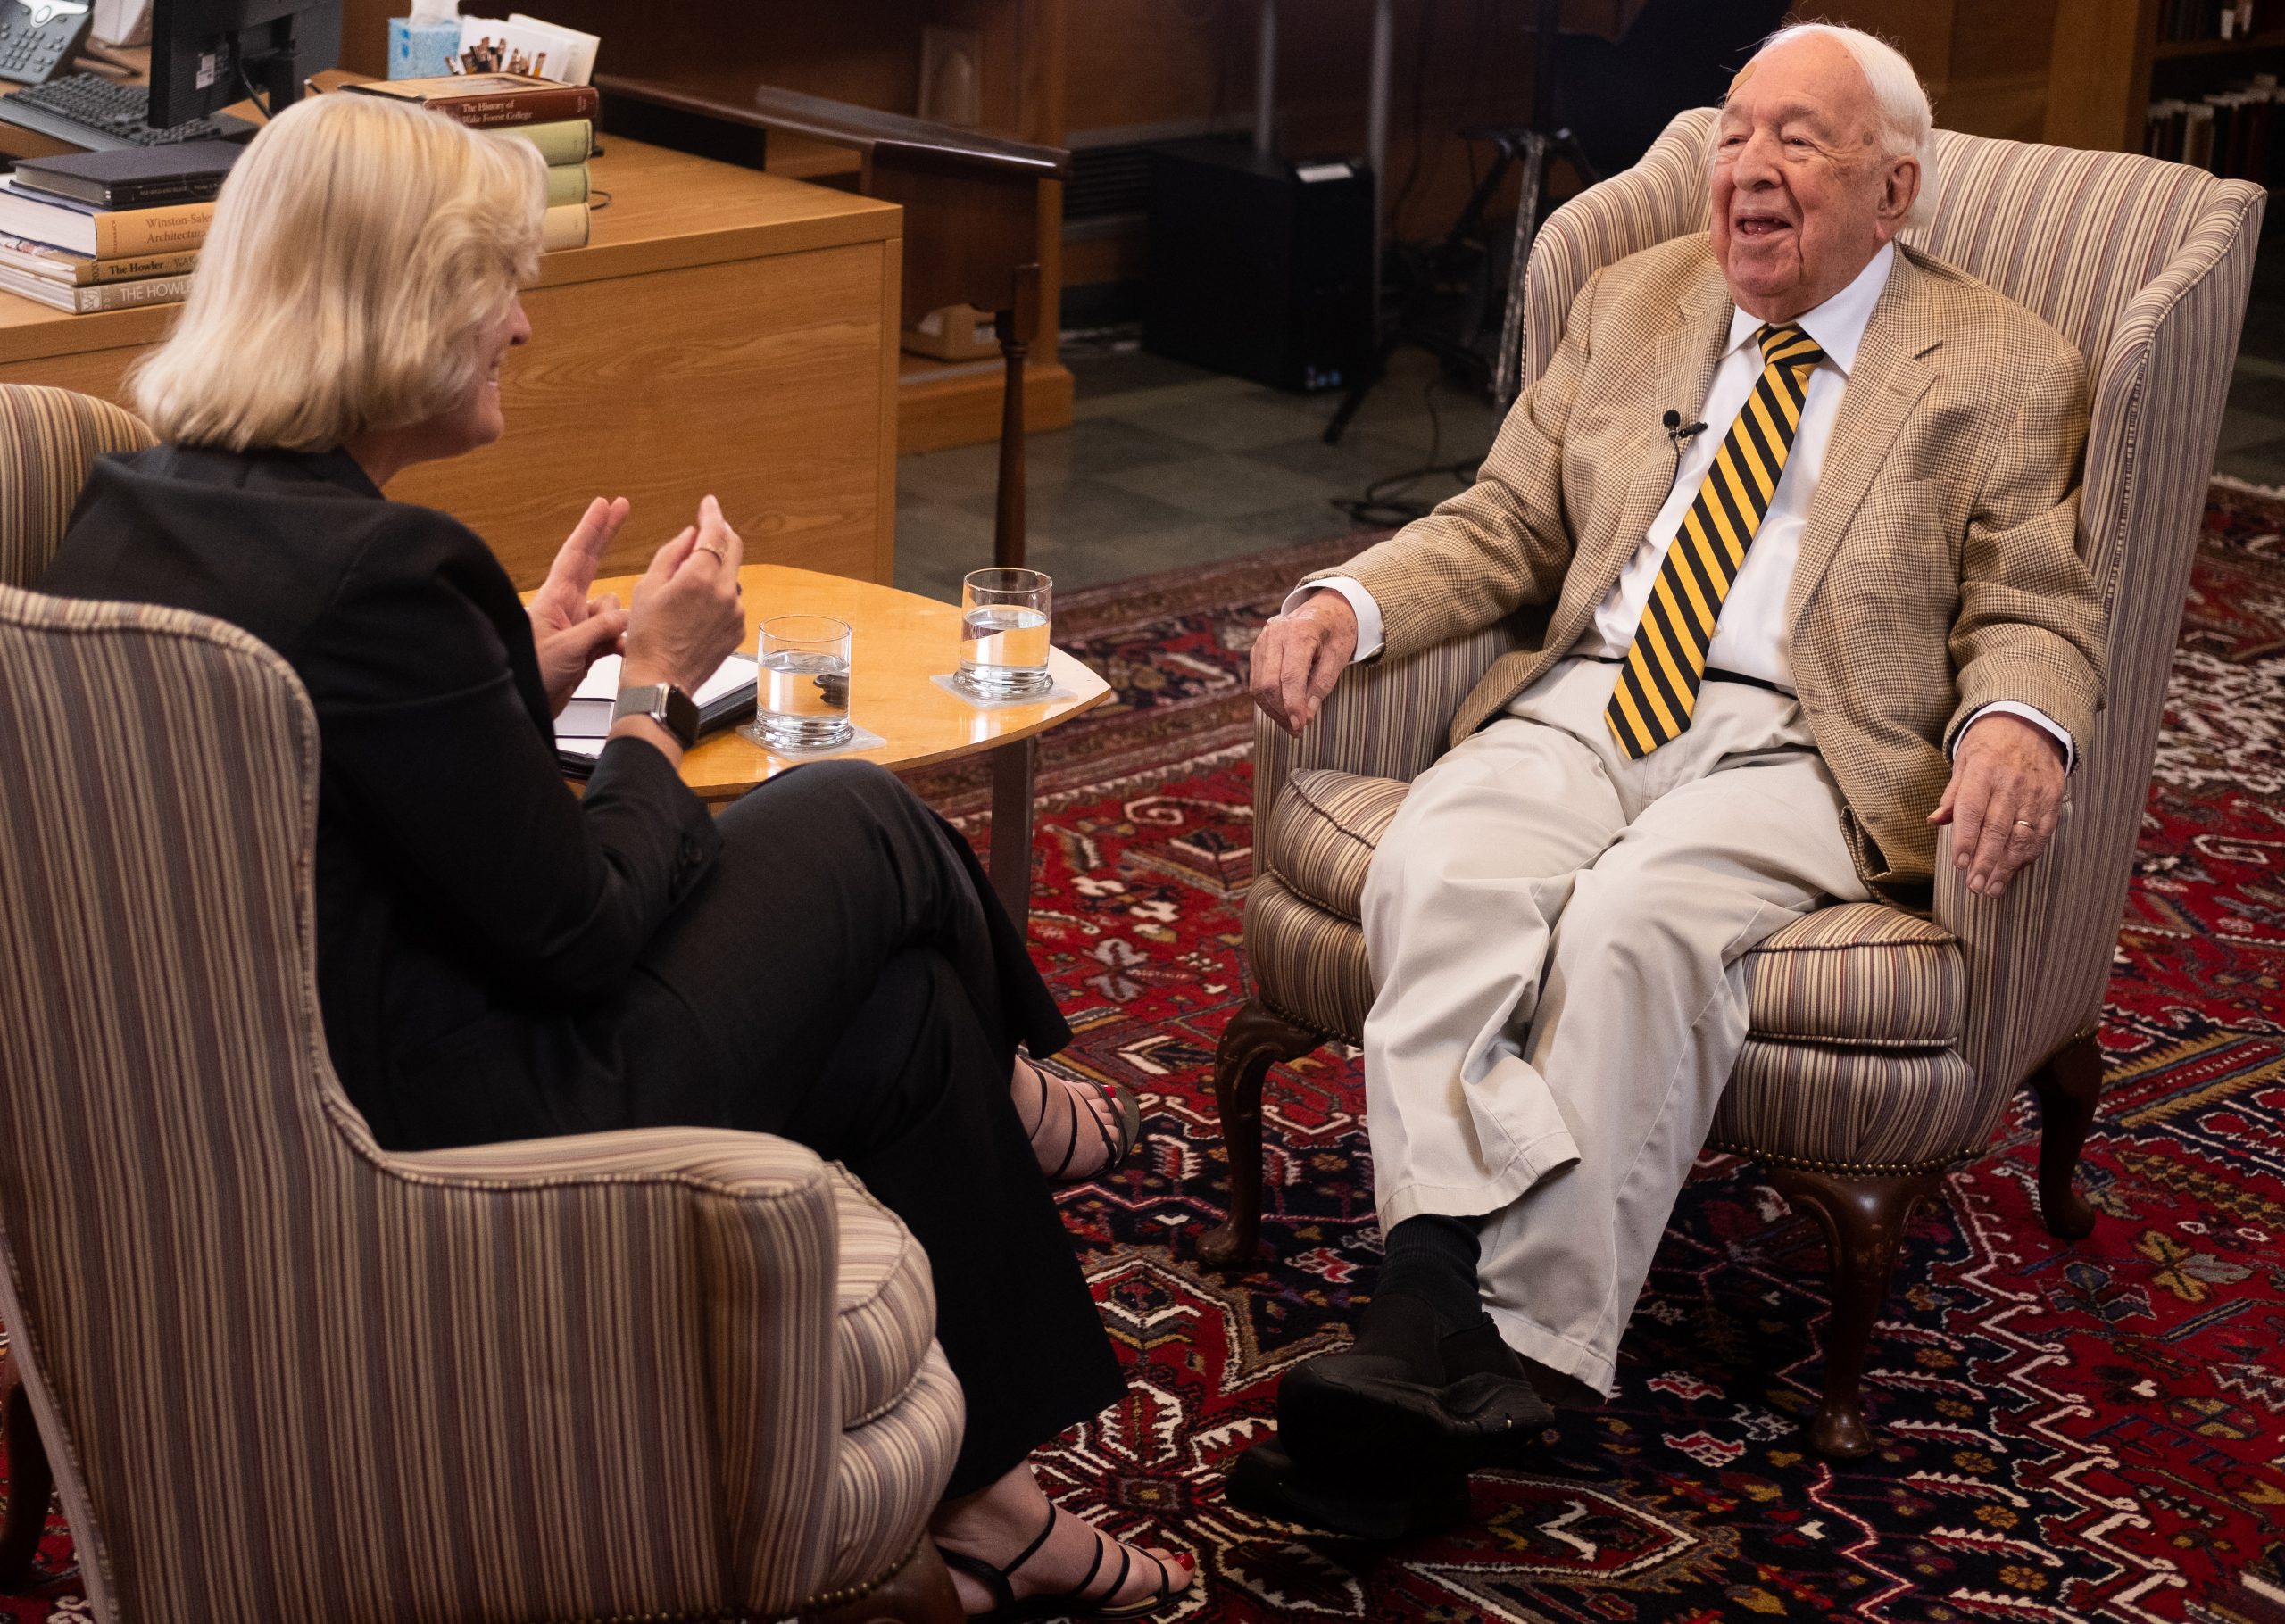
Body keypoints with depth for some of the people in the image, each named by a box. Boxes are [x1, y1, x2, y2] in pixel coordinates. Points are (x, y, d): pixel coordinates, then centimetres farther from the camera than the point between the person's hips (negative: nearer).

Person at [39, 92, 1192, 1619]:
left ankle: (984, 1502, 30)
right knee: (866, 824, 8)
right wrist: (660, 688, -4)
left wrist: (530, 662, 10)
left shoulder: (127, 514, 1)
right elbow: (580, 933, -18)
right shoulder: (381, 574, -27)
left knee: (898, 1004, 18)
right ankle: (1010, 1105, 38)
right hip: (459, 1142, -9)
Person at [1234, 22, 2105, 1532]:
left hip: (1791, 745, -4)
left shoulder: (2006, 373, 8)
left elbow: (2035, 614, 3)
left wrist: (2017, 721, -21)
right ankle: (1444, 1284, -38)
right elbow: (1506, 527, 19)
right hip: (1580, 705, 4)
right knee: (1436, 871, -29)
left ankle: (1517, 1351, -34)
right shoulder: (1632, 303, 20)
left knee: (1636, 922, -34)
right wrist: (1348, 603, 0)